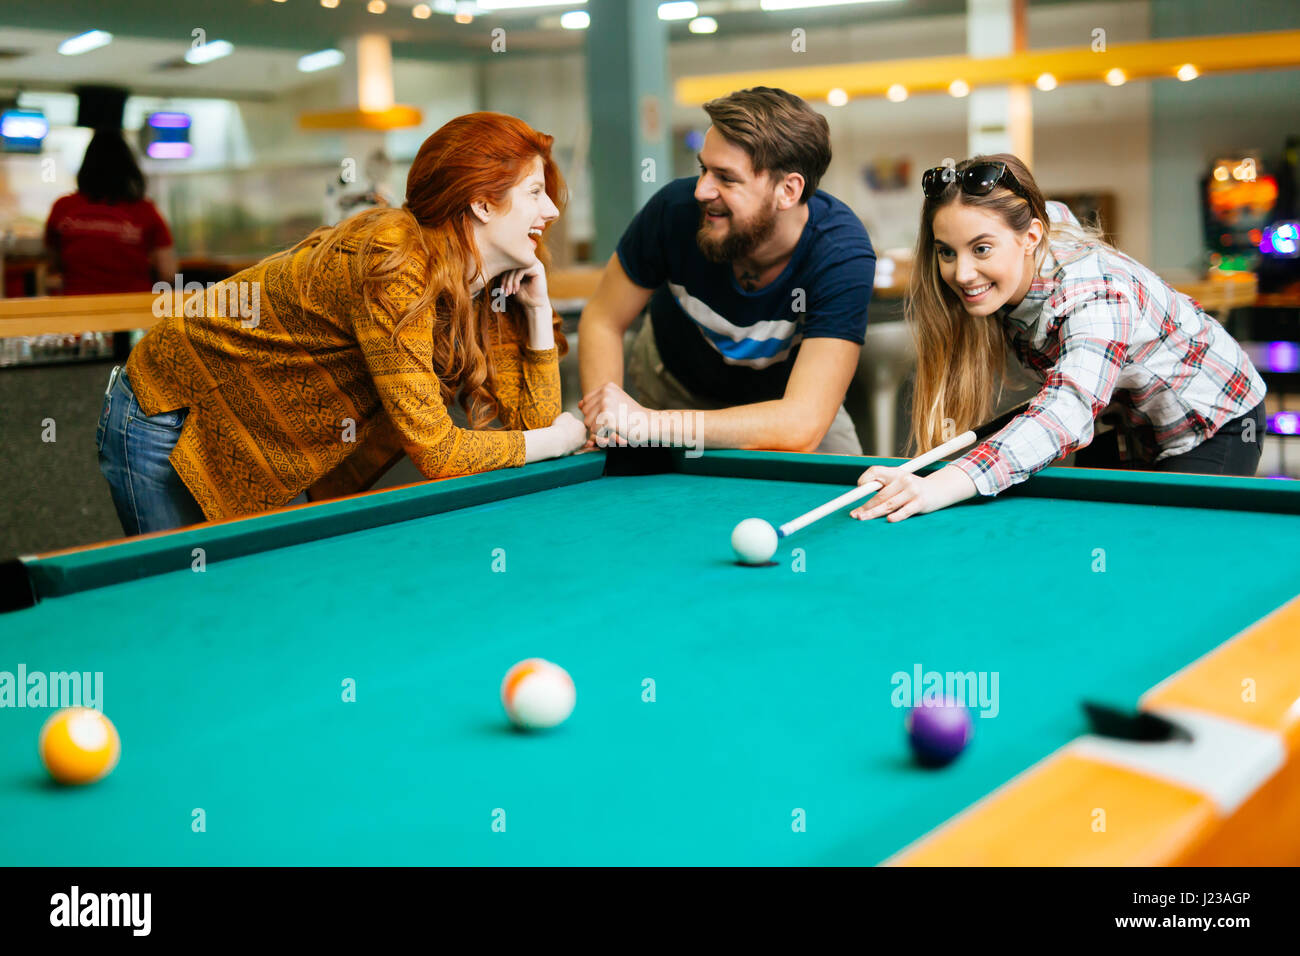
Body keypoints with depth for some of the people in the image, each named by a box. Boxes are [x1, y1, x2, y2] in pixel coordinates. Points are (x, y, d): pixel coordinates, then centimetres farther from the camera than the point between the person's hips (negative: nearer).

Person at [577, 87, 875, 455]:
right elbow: (603, 320, -15)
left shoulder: (842, 255, -36)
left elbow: (803, 425, -44)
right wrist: (603, 419, -34)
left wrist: (650, 423, -51)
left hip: (780, 395, 0)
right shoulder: (676, 208, -30)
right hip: (673, 384, 1)